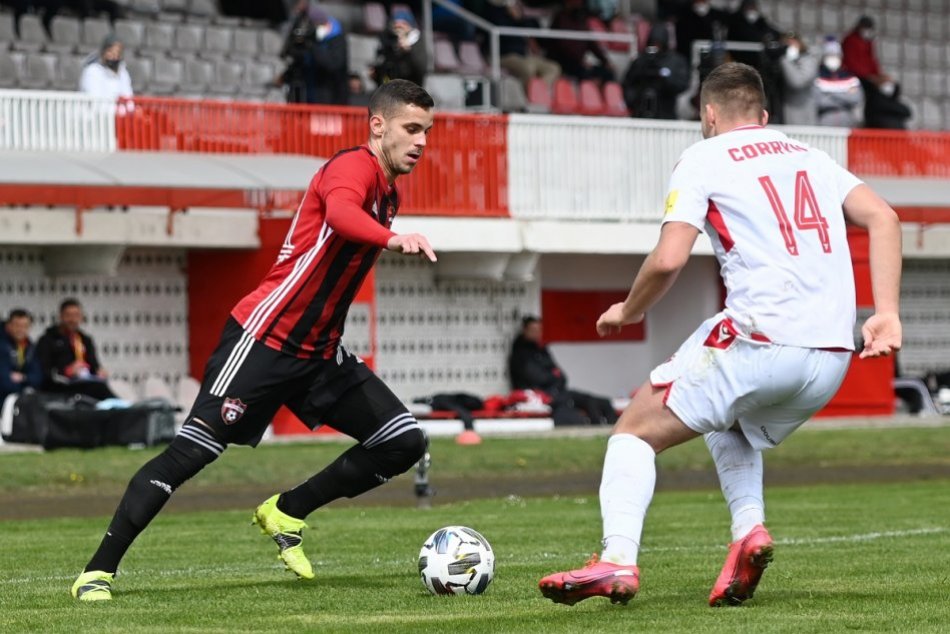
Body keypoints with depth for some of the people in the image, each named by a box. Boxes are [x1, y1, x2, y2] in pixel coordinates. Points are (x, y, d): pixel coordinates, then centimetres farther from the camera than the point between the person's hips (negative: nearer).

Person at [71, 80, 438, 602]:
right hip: (264, 338, -8)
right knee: (191, 453, -10)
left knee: (404, 442, -1)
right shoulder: (354, 166, -13)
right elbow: (340, 212, -39)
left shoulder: (388, 193, 13)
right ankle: (97, 572, -4)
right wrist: (392, 238, -56)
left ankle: (286, 514, 12)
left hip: (318, 351, 8)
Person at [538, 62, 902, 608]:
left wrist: (627, 313, 11)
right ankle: (749, 529, 9)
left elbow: (669, 259, -6)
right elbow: (883, 219, 10)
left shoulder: (702, 160, 5)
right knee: (730, 424, 34)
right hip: (833, 358, 6)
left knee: (636, 431, 7)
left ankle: (617, 561, -13)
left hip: (761, 338, -6)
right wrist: (886, 313, 5)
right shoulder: (809, 155, 22)